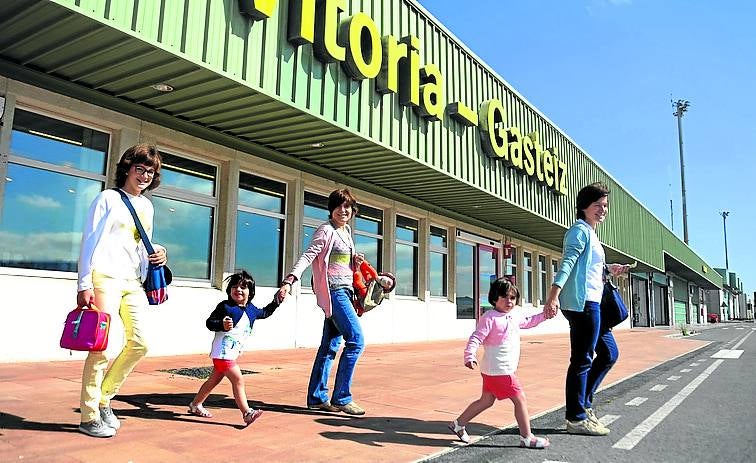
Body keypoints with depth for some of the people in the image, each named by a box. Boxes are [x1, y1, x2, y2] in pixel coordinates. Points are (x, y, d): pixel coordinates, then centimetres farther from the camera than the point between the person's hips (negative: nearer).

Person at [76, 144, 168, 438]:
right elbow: (90, 242, -5)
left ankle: (103, 399, 21)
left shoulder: (147, 206, 18)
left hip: (133, 282, 7)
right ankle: (89, 417, 6)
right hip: (106, 278, -7)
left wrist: (156, 254, 3)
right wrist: (84, 285, -11)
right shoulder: (108, 198, 0)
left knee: (139, 344, 4)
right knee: (101, 347, -5)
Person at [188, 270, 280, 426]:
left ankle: (195, 405, 36)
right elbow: (209, 322, -13)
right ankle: (247, 413, -10)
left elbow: (264, 313, 25)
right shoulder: (225, 306, -12)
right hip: (223, 352, -8)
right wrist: (222, 325, -32)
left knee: (214, 380, 20)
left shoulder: (251, 309, 8)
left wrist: (276, 302, 17)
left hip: (233, 353, 8)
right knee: (238, 380, -12)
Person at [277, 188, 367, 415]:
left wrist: (356, 262, 4)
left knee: (330, 346, 10)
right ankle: (341, 398, -9)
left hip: (344, 291, 9)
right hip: (333, 291, -9)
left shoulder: (347, 232, 18)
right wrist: (289, 281, -29)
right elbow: (307, 256, -17)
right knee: (356, 339, -15)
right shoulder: (326, 230, -7)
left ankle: (317, 397, 17)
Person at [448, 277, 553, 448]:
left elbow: (527, 322, 31)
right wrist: (470, 356, -31)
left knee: (486, 401, 17)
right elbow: (476, 337, -20)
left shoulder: (516, 313, 10)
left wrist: (543, 315, 22)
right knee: (520, 399, -4)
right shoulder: (489, 317, -16)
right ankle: (527, 438, 9)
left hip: (506, 369, 10)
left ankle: (458, 424, 28)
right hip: (498, 370, -10)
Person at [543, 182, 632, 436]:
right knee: (582, 360, -5)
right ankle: (577, 418, 3)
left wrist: (609, 270, 23)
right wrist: (554, 294, -31)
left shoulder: (590, 233, 22)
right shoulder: (580, 230, -7)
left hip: (591, 303, 10)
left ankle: (583, 403, 23)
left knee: (609, 353, 16)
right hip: (582, 302, -10)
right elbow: (567, 262, -21)